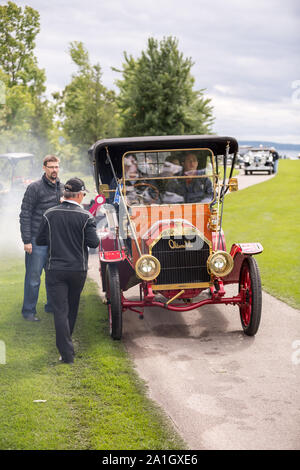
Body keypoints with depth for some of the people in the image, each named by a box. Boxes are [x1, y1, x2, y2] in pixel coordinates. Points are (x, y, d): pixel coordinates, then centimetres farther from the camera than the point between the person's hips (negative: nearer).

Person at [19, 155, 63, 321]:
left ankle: (52, 305, 27)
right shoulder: (35, 188, -9)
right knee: (33, 277, 0)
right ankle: (29, 311, 11)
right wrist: (26, 240, -14)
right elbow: (25, 215, -9)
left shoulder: (61, 187, 10)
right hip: (37, 240, -6)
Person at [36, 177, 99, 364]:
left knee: (60, 310, 0)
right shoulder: (86, 217, -9)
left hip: (55, 269, 0)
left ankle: (67, 353, -5)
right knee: (73, 306, 21)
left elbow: (40, 240, 1)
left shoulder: (50, 214, -4)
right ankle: (67, 339, 39)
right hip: (78, 269, 0)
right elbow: (94, 243, -13)